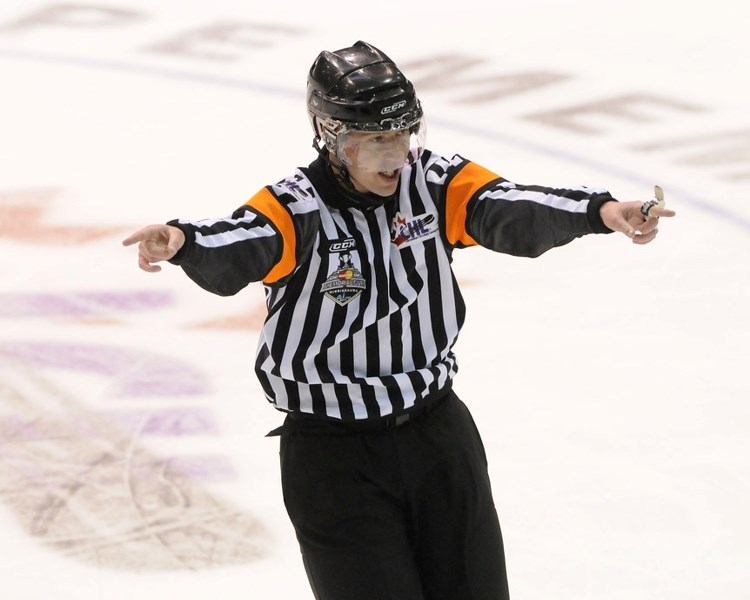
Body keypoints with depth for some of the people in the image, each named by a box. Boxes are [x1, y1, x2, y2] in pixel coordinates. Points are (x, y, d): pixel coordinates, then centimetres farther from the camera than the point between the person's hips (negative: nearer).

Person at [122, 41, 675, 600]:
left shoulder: (434, 182, -6)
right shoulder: (297, 207, -16)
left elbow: (512, 210, -21)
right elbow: (238, 247, -35)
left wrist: (600, 210, -41)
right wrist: (182, 241, -59)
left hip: (439, 432, 4)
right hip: (334, 456, -4)